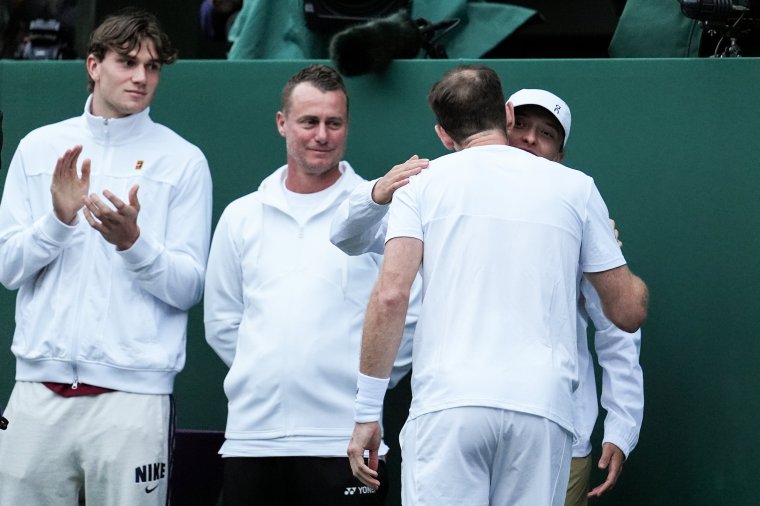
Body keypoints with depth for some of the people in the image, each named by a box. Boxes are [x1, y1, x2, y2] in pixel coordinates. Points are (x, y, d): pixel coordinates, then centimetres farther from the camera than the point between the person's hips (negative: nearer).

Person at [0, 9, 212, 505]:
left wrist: (132, 242, -17)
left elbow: (187, 289, -1)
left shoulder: (183, 161, 3)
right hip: (40, 390, 2)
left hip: (132, 394, -2)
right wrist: (59, 218, -9)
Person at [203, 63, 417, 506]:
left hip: (343, 440, -4)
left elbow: (412, 314, 0)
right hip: (251, 436, 4)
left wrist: (367, 381, -2)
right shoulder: (242, 216, 13)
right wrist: (269, 376, 10)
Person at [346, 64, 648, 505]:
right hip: (542, 408, 2)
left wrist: (367, 412, 1)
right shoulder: (576, 188, 15)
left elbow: (390, 296, -3)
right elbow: (629, 312, 18)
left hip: (447, 404, -2)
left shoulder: (423, 185, 10)